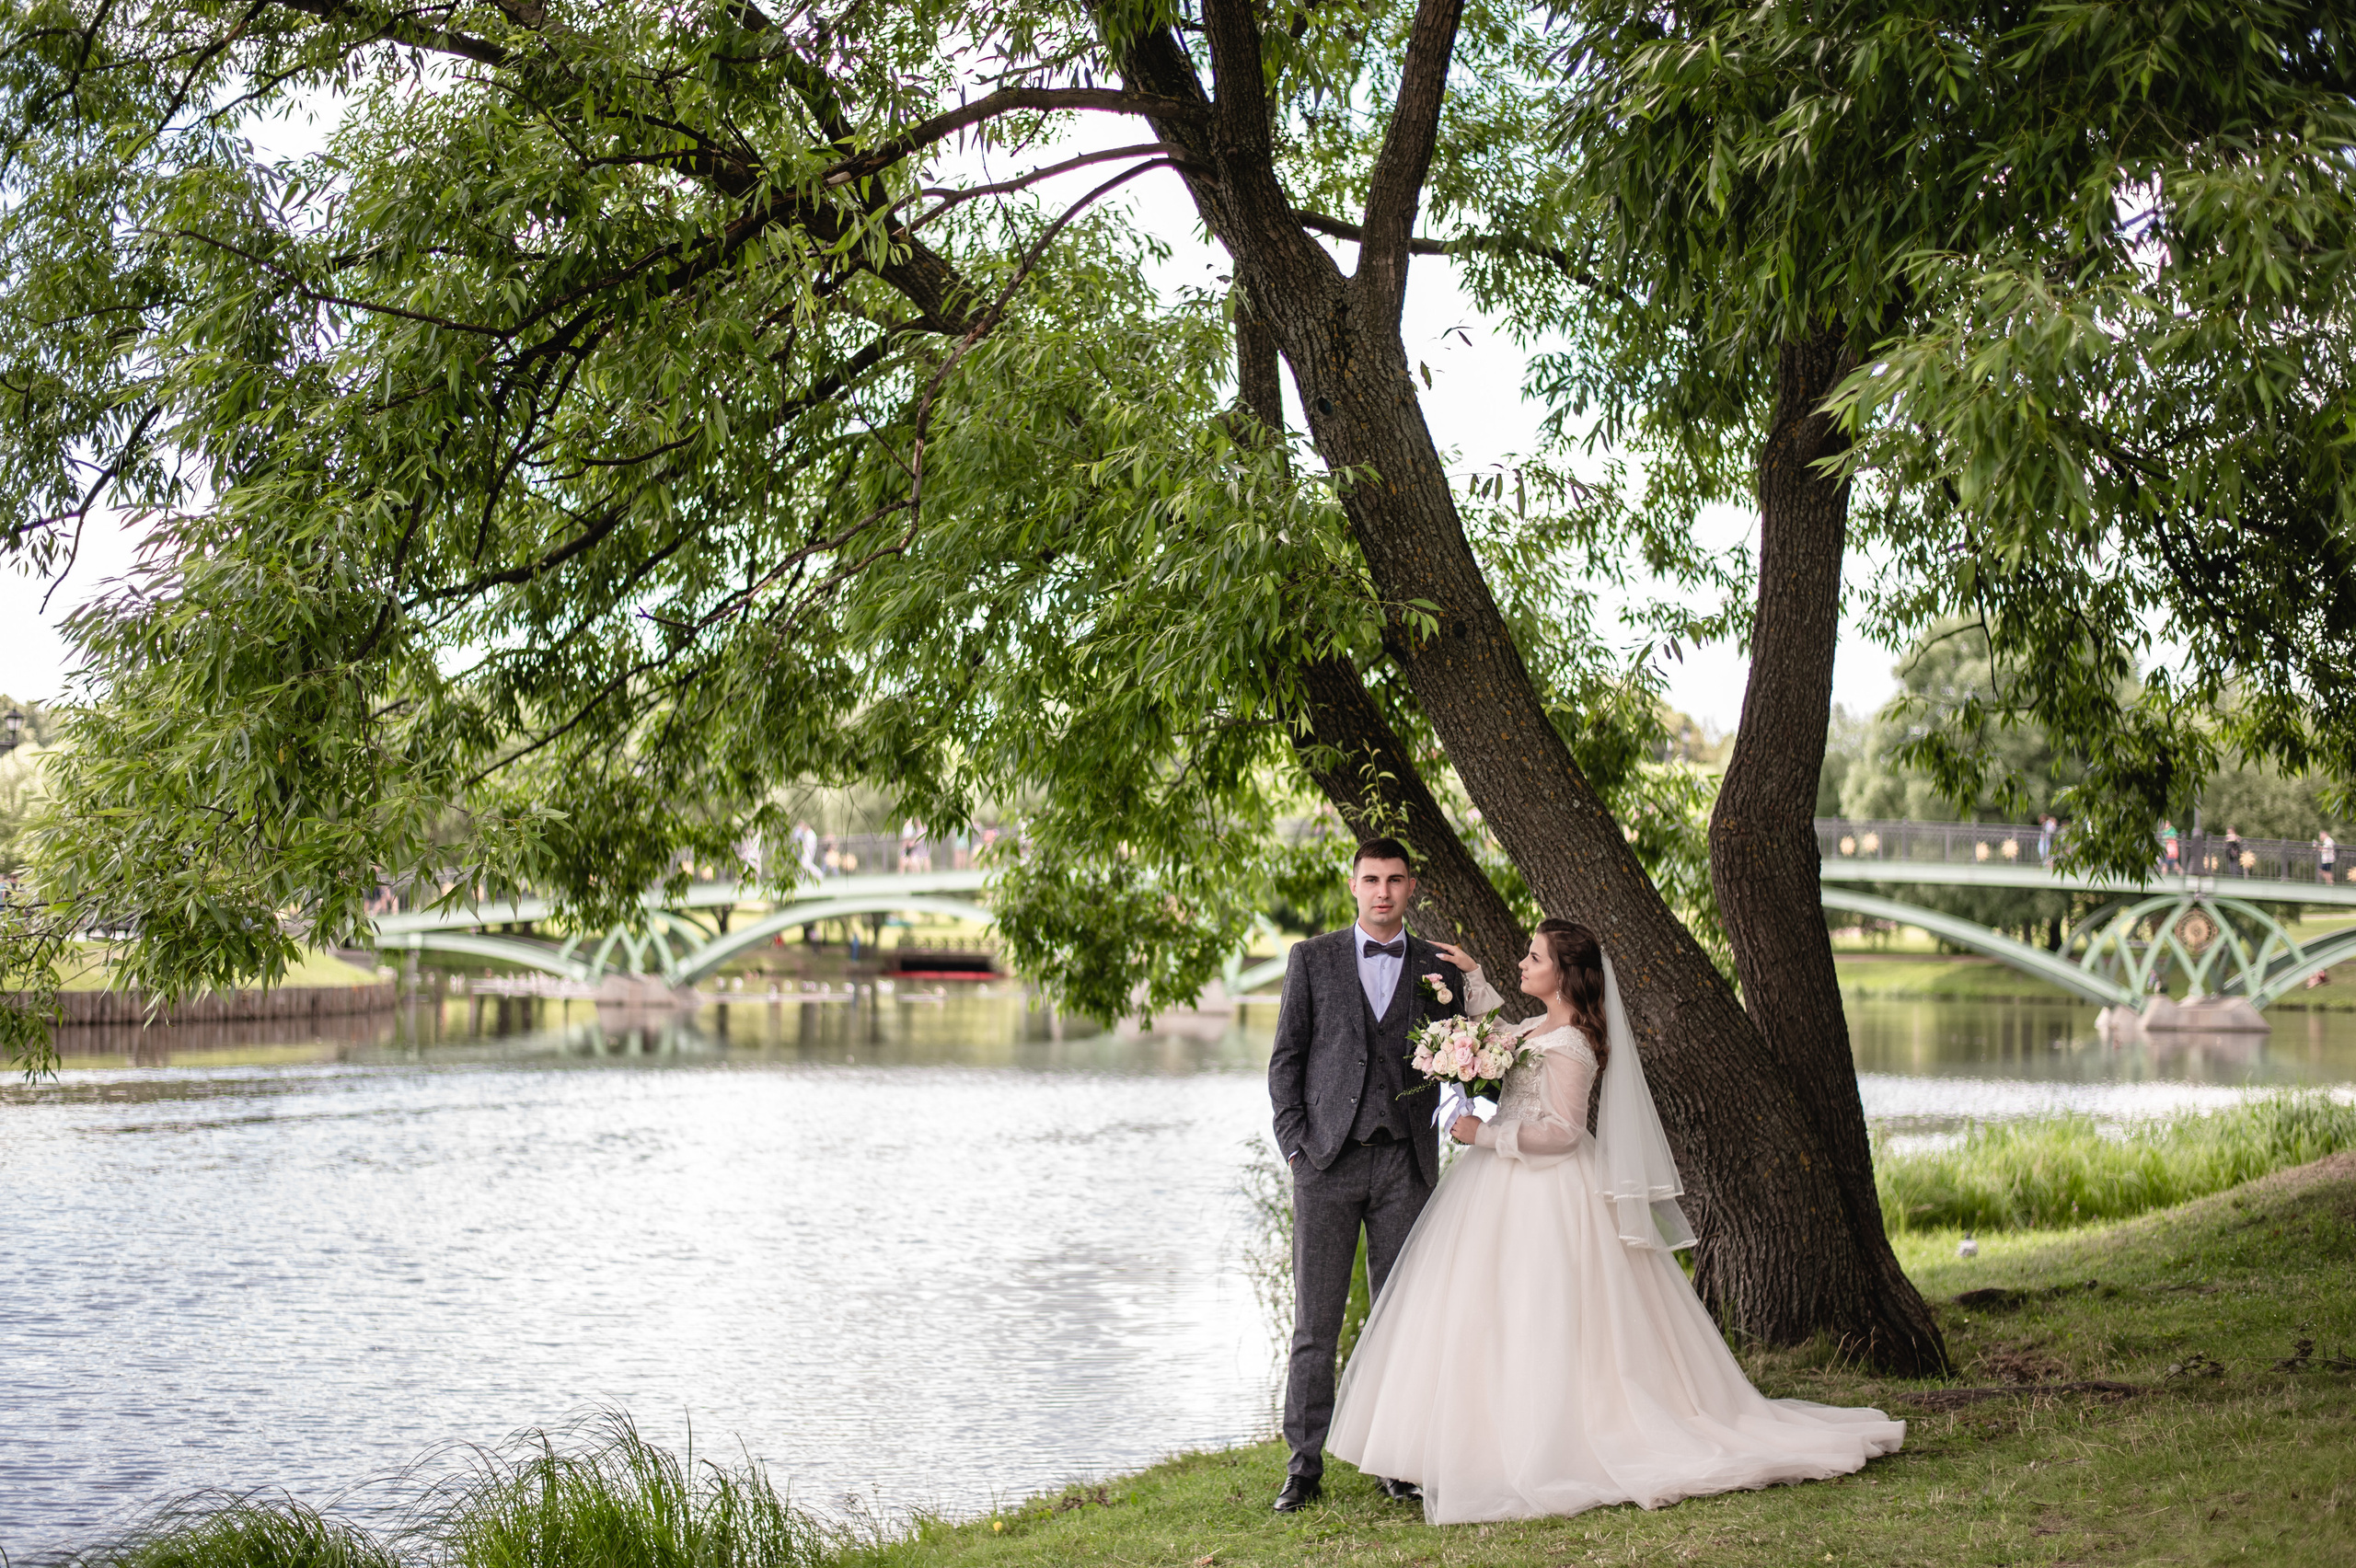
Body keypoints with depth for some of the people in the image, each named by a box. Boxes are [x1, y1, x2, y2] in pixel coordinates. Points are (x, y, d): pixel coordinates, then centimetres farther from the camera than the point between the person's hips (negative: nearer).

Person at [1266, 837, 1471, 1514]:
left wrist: (1459, 993, -9)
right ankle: (1304, 1465, 7)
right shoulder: (1314, 958, 7)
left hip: (1405, 1160, 1)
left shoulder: (1438, 966, 10)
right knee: (1315, 1319, 0)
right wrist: (1294, 1144, -4)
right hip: (1327, 1156, -1)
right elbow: (1286, 1058, 5)